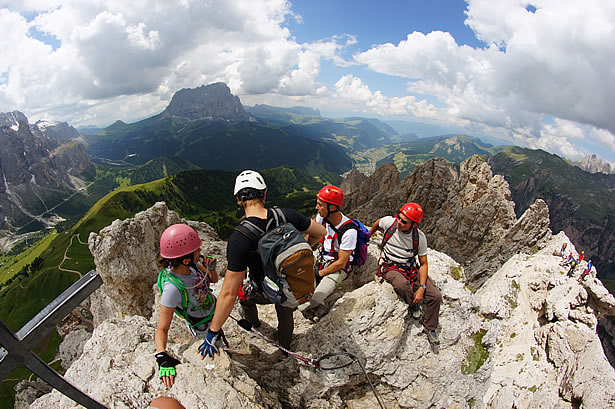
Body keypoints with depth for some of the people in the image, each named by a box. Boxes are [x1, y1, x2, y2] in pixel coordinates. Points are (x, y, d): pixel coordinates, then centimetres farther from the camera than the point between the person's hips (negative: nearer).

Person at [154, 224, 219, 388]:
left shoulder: (192, 264, -25)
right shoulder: (172, 288, -41)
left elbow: (214, 280, -7)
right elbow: (162, 330, -35)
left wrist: (211, 268, -27)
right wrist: (162, 356, -51)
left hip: (214, 311, 5)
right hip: (204, 327, -4)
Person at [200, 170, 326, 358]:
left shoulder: (238, 239, -34)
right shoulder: (287, 215, -25)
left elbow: (229, 294, -31)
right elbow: (320, 232, -8)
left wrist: (213, 332, -18)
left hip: (265, 292, -2)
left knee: (244, 296, 33)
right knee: (285, 315, 33)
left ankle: (252, 320, 65)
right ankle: (285, 345, 62)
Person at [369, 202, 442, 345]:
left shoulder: (419, 237, -13)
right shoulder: (389, 222, -16)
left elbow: (423, 264, -5)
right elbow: (378, 223, 11)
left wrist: (422, 287, -16)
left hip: (411, 268, 2)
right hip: (391, 267, -2)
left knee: (436, 296, -13)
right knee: (402, 285, -37)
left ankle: (430, 327, 16)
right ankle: (413, 303, 0)